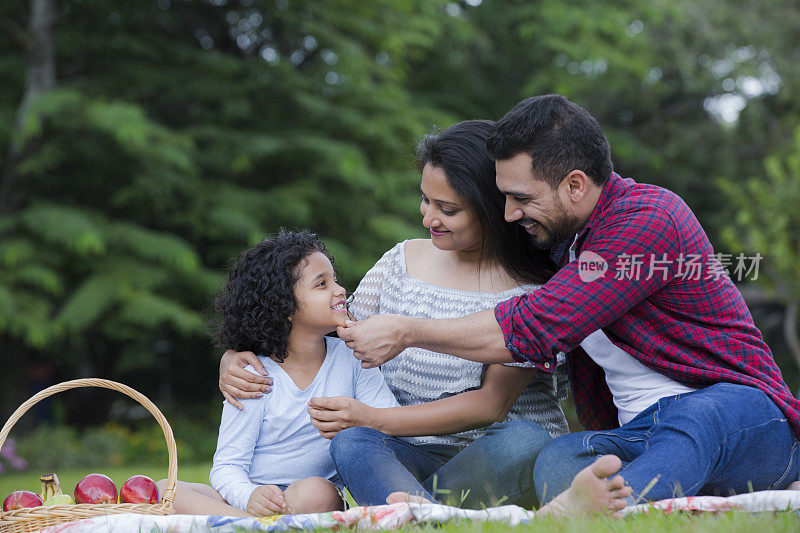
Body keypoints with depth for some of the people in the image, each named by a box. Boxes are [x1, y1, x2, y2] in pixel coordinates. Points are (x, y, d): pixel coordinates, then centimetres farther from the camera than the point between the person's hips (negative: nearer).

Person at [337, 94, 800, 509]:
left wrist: (407, 333, -11)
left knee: (696, 416, -44)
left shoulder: (648, 218, -15)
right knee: (558, 463, -26)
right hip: (639, 435, 8)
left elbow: (535, 327, -20)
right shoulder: (560, 235, 14)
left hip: (737, 410, -7)